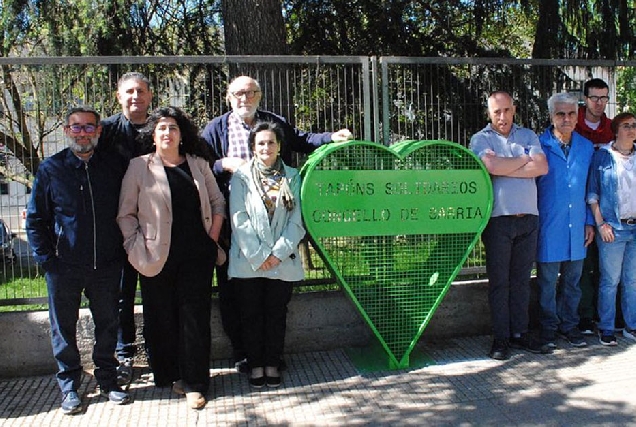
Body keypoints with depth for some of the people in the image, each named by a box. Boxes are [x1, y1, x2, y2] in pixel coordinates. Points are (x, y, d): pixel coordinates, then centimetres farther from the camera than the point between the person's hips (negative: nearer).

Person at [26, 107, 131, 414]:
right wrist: (46, 258, -5)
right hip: (64, 265, -1)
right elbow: (35, 219, 2)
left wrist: (121, 253, 3)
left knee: (108, 325, 11)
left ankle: (108, 380, 27)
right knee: (64, 328, 9)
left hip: (106, 265, 1)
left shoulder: (112, 167, 4)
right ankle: (69, 387, 24)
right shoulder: (51, 169, 0)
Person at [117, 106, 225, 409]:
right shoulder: (139, 167, 2)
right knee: (163, 318, 6)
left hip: (197, 256, 2)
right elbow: (125, 214, 1)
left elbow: (217, 202, 14)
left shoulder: (198, 164, 9)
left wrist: (213, 239, 4)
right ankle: (168, 376, 23)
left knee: (195, 316, 3)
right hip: (159, 257, -1)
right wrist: (138, 248, -7)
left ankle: (193, 383, 13)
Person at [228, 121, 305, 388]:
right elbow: (239, 219, -5)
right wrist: (257, 256, -12)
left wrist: (278, 253, -9)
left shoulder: (292, 177, 6)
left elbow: (296, 220, 1)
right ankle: (255, 365, 20)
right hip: (248, 262, -1)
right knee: (251, 314, 6)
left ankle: (272, 364, 22)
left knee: (277, 314, 8)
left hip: (282, 262, 1)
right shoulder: (241, 177, 1)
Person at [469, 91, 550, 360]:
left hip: (528, 217, 4)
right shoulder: (481, 139, 3)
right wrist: (525, 159, -2)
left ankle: (520, 333, 19)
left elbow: (542, 167, -2)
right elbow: (493, 167, -17)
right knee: (499, 281, 1)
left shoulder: (528, 136, 13)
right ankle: (501, 338, 8)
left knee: (522, 279, 9)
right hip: (498, 218, -3)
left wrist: (505, 169, -10)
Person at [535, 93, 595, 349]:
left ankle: (569, 325, 27)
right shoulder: (539, 145, -4)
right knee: (547, 281, 3)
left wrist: (589, 222, 10)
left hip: (576, 227, 4)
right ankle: (549, 328, 18)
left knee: (572, 280, 13)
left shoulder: (586, 147, 10)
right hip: (549, 227, -4)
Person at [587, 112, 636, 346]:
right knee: (610, 281, 1)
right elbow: (592, 193, -1)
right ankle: (606, 329, 11)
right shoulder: (602, 156, 0)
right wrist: (600, 223, -8)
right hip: (613, 228, -4)